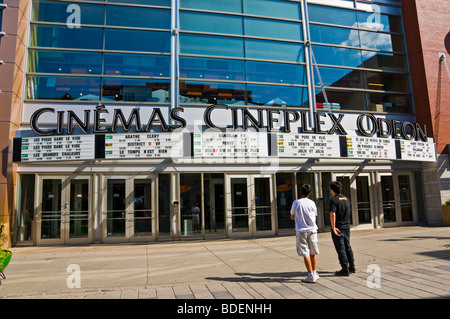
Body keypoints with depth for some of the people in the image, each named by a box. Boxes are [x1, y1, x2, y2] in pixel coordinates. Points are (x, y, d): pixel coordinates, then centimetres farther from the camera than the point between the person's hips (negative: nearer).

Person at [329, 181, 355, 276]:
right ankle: (352, 267, 24)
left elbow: (332, 214, -25)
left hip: (338, 228, -7)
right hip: (347, 227, 7)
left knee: (340, 248, -1)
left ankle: (345, 269, 3)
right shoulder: (346, 199, 10)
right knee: (347, 247, 17)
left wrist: (333, 227, -24)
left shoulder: (333, 200, -14)